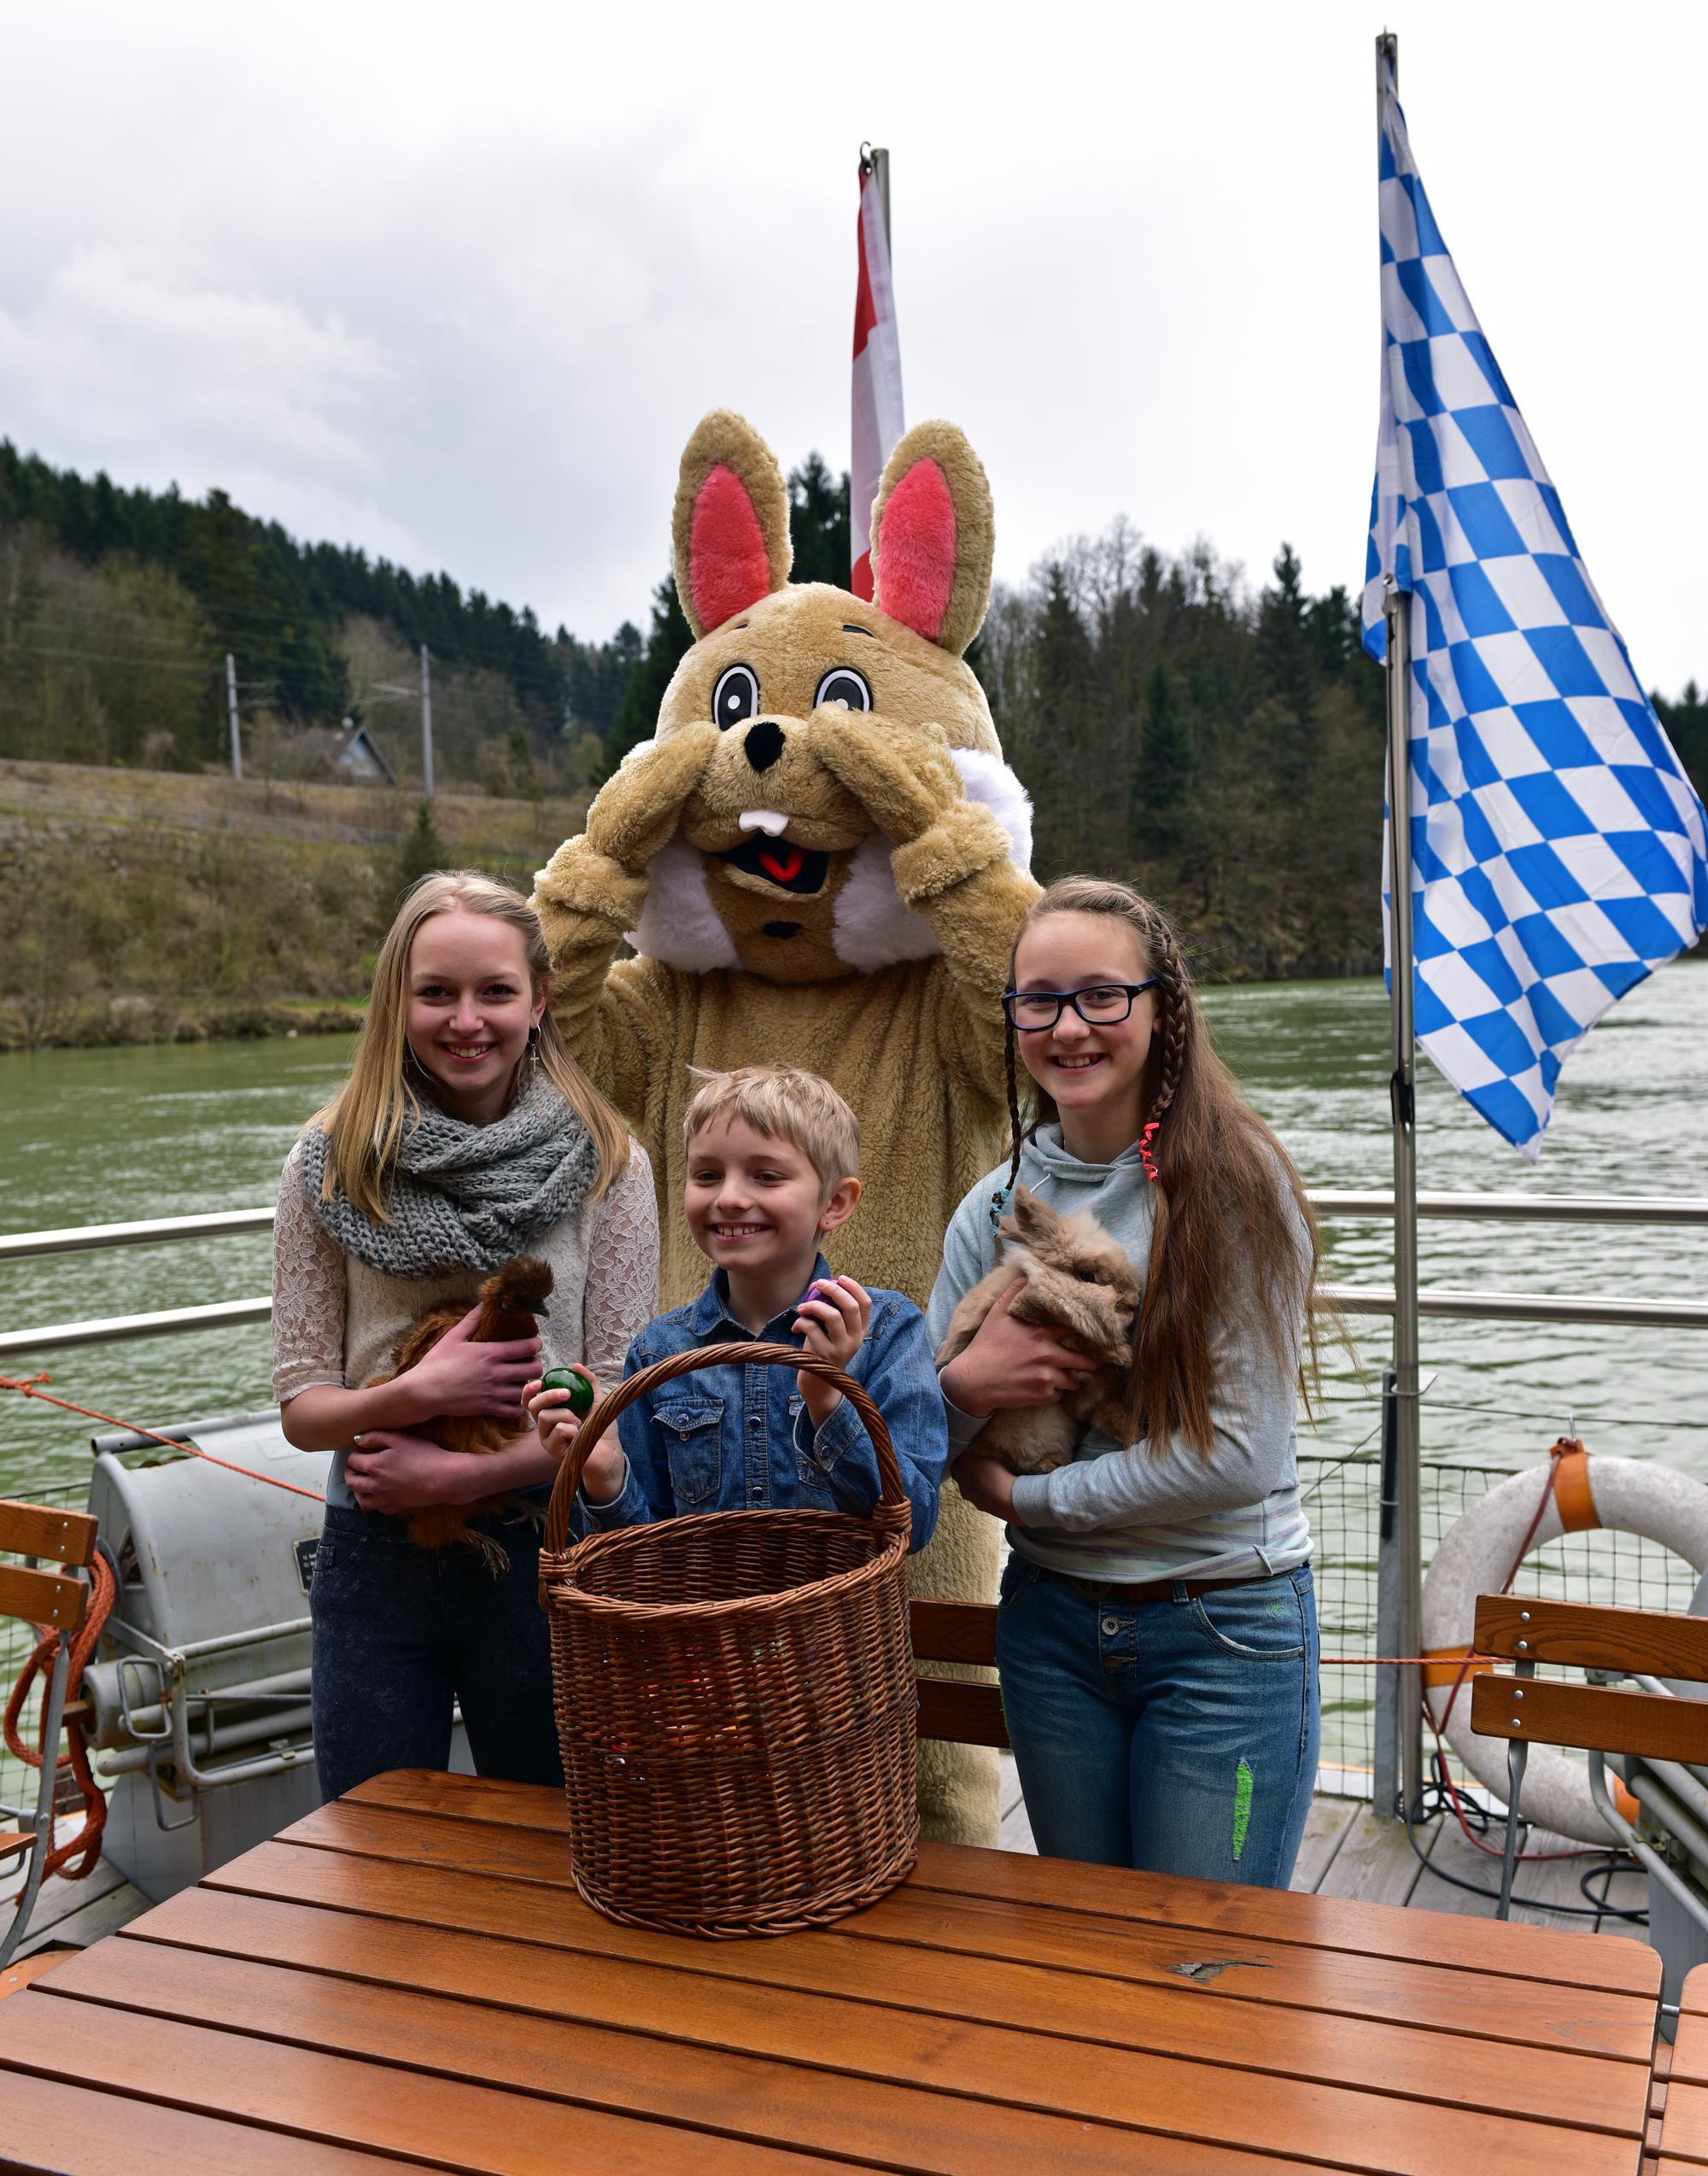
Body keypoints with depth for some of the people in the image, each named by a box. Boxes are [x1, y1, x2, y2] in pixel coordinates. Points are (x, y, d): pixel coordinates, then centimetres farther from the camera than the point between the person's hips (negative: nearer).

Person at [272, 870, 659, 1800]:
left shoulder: (606, 1165, -4)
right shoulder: (328, 1166, -1)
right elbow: (301, 1403, 1)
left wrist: (462, 1474, -17)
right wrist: (417, 1393, -18)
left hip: (541, 1545, -1)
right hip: (374, 1552, 1)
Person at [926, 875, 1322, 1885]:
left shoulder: (1234, 1184, -13)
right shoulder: (997, 1205, 1)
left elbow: (1238, 1453, -17)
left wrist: (1022, 1496, -10)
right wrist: (965, 1384, -16)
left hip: (1226, 1623, -4)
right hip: (1052, 1622, 5)